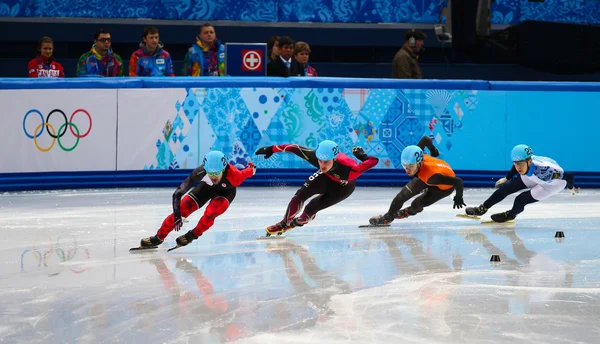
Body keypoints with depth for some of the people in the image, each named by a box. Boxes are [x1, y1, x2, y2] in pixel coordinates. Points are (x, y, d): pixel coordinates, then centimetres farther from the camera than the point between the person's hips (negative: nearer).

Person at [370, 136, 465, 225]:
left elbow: (458, 181, -43)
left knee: (416, 204, -9)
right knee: (404, 194, 2)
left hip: (444, 187, -5)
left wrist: (458, 197, -21)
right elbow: (425, 139, -15)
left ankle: (410, 211, 28)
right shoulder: (415, 159, -33)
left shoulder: (432, 176, -49)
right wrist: (433, 150, 9)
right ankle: (388, 216, 24)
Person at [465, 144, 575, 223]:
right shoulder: (521, 162, -29)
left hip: (553, 183, -5)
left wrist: (571, 187, -13)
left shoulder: (543, 169, -46)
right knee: (506, 187, -1)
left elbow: (567, 177, -33)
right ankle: (482, 208, 18)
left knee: (521, 199, -17)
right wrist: (507, 178, 12)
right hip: (533, 177, 5)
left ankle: (511, 214, 17)